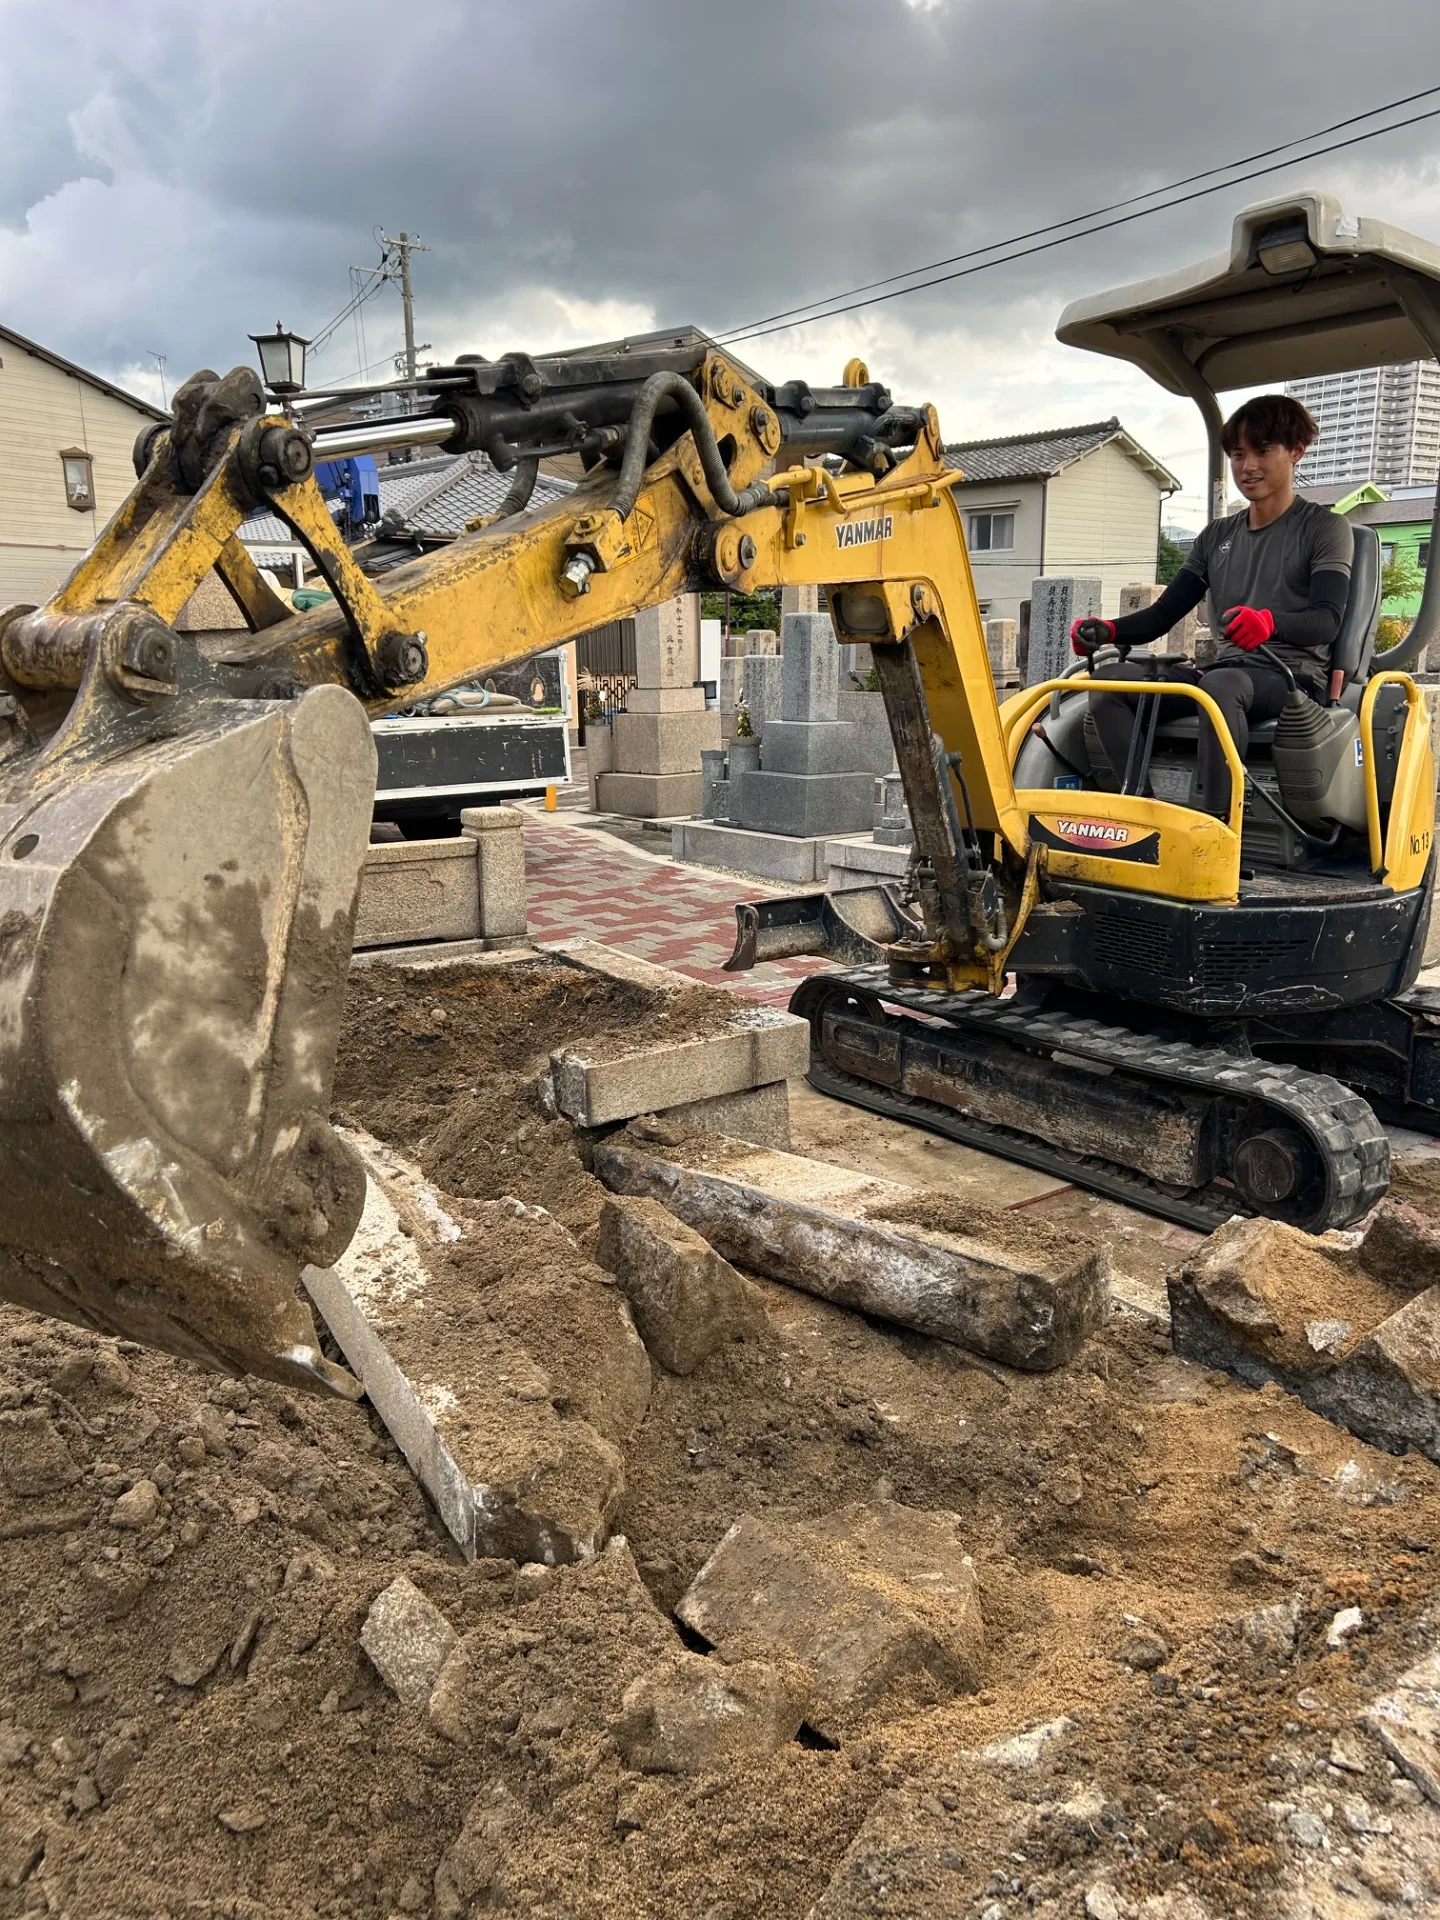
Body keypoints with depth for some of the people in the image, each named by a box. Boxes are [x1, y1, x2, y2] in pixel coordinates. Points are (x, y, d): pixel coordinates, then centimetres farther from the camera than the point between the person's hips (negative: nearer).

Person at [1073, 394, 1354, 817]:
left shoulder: (1326, 529, 4)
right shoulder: (1217, 536, 20)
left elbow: (1327, 619, -13)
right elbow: (1163, 614, 13)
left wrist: (1270, 622, -36)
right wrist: (1108, 631, -9)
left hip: (1293, 676, -5)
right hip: (1227, 670, 6)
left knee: (1220, 684, -40)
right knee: (1110, 680, -19)